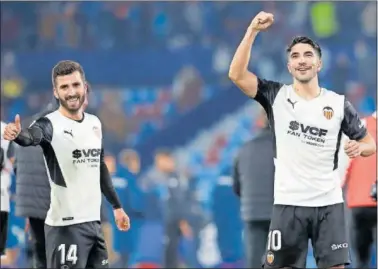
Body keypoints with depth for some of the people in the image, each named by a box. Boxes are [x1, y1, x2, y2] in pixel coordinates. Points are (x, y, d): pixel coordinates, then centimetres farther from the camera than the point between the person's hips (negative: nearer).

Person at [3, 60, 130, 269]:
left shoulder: (95, 123, 11)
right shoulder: (51, 124, -12)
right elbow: (33, 135, -36)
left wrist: (116, 206, 26)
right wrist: (18, 135, -59)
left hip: (93, 221, 7)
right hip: (65, 225, -7)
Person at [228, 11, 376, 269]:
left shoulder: (339, 104, 3)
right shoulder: (277, 96, 1)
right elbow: (237, 74, -12)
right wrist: (253, 31, -19)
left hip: (329, 204, 1)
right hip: (288, 204, -1)